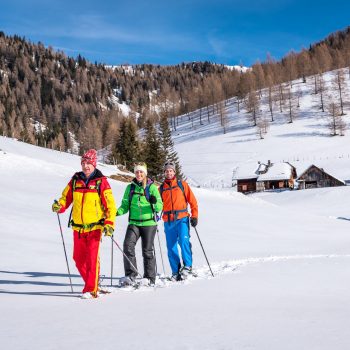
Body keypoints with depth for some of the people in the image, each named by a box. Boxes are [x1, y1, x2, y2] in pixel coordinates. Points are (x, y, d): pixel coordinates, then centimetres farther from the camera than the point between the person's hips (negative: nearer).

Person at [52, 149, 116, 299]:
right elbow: (66, 198, 13)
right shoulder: (75, 180, 8)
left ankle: (91, 290, -4)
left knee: (92, 258, -10)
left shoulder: (101, 182, -4)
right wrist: (59, 206, -9)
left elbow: (110, 205, -4)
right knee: (78, 259, 9)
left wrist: (109, 224, -14)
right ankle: (91, 284, 25)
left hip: (95, 227, -5)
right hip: (78, 227, 5)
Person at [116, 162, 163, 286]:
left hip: (149, 223, -2)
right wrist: (117, 212, -10)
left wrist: (155, 202, -28)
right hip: (134, 223, 2)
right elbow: (125, 205, 11)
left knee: (147, 251, 4)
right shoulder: (130, 187, 8)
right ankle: (130, 275, -10)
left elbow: (159, 207, -5)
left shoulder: (152, 187, -1)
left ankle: (150, 279, 16)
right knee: (128, 246, -16)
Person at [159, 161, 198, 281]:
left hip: (182, 218, -3)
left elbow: (192, 200, 6)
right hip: (168, 221, 3)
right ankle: (176, 272, 10)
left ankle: (187, 266, -9)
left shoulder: (182, 184, 7)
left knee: (183, 241, -22)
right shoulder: (161, 188, 13)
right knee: (171, 247, 1)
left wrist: (194, 216, -2)